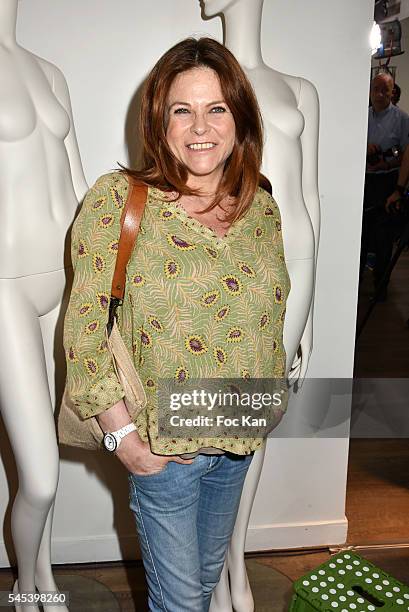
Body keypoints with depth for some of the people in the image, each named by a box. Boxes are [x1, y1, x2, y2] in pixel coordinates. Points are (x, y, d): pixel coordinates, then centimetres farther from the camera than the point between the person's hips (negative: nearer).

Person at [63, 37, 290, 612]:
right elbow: (85, 327, -14)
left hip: (239, 438, 5)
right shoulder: (119, 200, -15)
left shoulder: (262, 208, -1)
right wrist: (122, 434, -15)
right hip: (161, 444, -4)